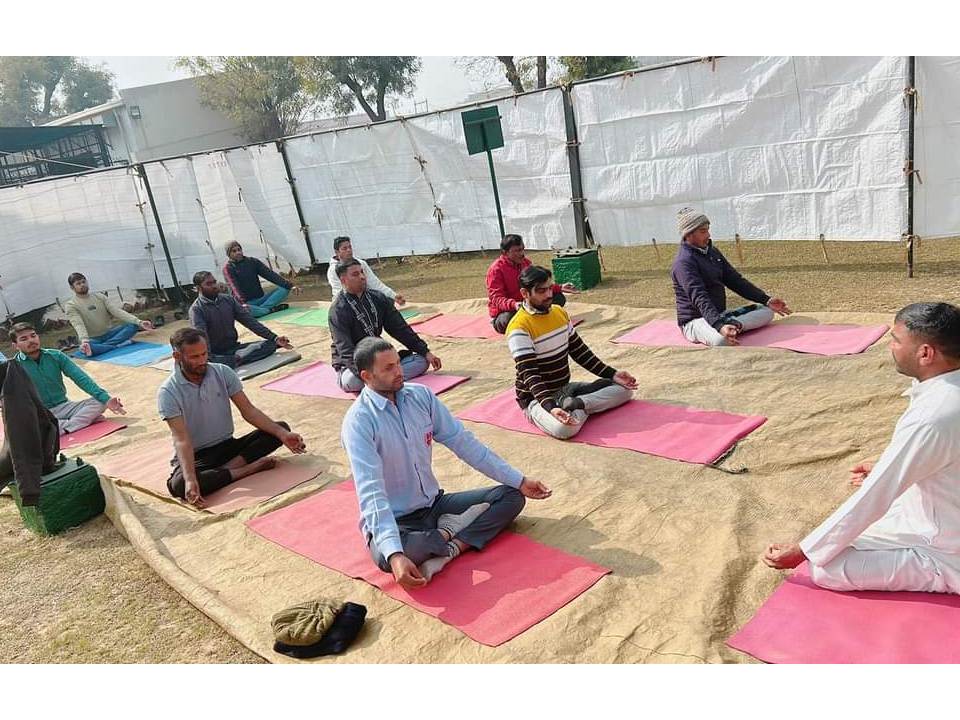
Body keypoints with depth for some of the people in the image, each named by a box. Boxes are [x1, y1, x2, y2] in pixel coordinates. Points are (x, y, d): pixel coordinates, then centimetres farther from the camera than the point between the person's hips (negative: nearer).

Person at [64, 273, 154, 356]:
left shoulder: (99, 296, 7)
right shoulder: (70, 305, -5)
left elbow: (117, 311, -6)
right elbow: (78, 325, -21)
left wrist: (138, 322, -21)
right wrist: (84, 340, -43)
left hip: (109, 333, 5)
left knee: (133, 325, -19)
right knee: (85, 348, -40)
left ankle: (100, 347, -26)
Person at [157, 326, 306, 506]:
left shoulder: (223, 373, -4)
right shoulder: (168, 392, -15)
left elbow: (248, 411, -5)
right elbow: (182, 440, -23)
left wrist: (282, 433, -19)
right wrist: (190, 479, -38)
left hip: (228, 445, 4)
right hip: (195, 456, -4)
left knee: (281, 428, -13)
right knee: (178, 485, -38)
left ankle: (224, 470, -24)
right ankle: (249, 468, -24)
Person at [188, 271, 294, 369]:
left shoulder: (228, 299, 5)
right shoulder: (196, 309, -10)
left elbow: (249, 320, 3)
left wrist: (274, 338, -7)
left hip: (234, 347, 5)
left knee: (270, 344, -18)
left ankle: (236, 359, -31)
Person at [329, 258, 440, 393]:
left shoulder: (377, 298, 3)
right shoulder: (338, 310, -15)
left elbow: (400, 328, 6)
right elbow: (346, 350, -24)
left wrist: (425, 352, 0)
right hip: (351, 367, -6)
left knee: (421, 361, -12)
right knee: (353, 381, -41)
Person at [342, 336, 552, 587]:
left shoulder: (420, 395, -2)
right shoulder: (358, 422, -20)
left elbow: (462, 441, 2)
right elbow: (371, 494, -29)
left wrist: (519, 480, 1)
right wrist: (394, 555, -43)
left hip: (435, 504, 7)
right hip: (394, 521, -6)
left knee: (511, 496, -2)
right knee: (386, 555, -39)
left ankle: (445, 551, -21)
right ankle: (452, 531, -10)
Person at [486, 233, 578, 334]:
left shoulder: (526, 262, 2)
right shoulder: (495, 269, -19)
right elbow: (496, 299, -26)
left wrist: (559, 288, -1)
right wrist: (513, 305, -47)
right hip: (505, 311, -6)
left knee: (559, 298, -1)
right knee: (509, 319, -43)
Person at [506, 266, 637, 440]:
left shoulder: (559, 312, 5)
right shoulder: (519, 328, -20)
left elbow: (580, 351, 11)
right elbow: (529, 374, -25)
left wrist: (612, 374, 2)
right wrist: (550, 407, -38)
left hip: (565, 389, 8)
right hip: (537, 398, -8)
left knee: (624, 388, 0)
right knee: (564, 427, -40)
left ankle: (576, 403, -16)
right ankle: (582, 404, -10)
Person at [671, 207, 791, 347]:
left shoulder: (712, 252, 12)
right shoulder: (684, 262, -17)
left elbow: (735, 280, 15)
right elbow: (699, 298, -29)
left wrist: (766, 300, 7)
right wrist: (719, 325, -42)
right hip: (694, 321, -10)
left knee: (766, 311, -4)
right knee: (722, 339, -43)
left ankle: (734, 324, -25)